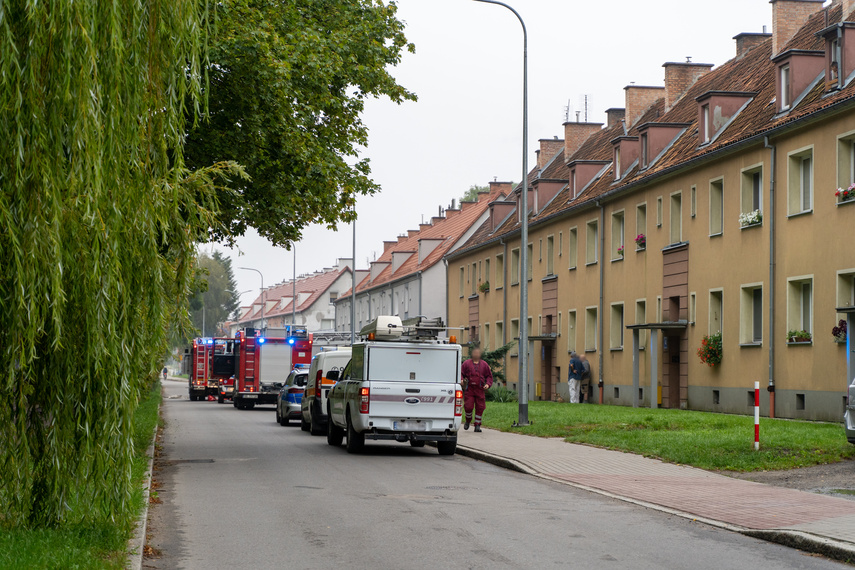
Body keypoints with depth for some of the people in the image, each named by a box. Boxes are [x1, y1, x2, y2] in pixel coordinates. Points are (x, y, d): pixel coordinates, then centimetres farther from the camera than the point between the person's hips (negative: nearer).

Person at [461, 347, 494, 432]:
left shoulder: (484, 365, 12)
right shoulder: (466, 364, 6)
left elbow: (489, 376, 16)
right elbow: (461, 373, 6)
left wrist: (488, 384, -1)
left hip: (480, 390, 2)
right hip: (469, 389, -2)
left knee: (480, 407, -2)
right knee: (468, 406, -7)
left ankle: (477, 425, 7)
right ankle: (468, 421, 21)